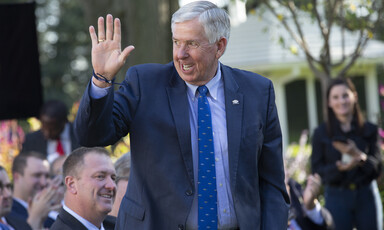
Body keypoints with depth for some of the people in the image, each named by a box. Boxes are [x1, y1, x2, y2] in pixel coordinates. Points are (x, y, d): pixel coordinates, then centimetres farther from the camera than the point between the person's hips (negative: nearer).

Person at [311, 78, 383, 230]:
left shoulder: (369, 130, 5)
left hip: (367, 196, 1)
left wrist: (360, 157, -20)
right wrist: (339, 167, -21)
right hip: (336, 198, -1)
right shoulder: (321, 133, 3)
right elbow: (317, 170, -1)